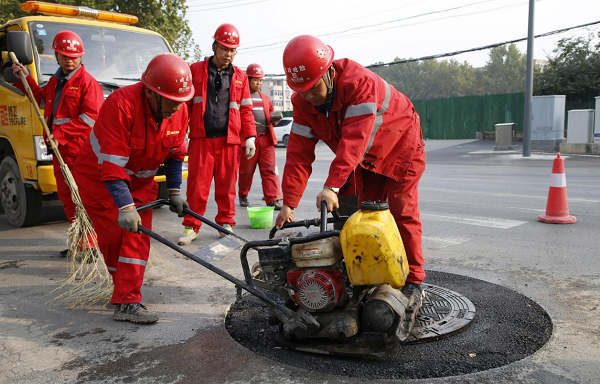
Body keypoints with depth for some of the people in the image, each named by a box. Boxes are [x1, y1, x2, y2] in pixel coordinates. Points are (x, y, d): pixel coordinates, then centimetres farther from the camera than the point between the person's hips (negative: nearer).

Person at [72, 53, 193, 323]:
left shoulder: (179, 109, -12)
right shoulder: (121, 105, -32)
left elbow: (175, 154, 2)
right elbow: (112, 164, -33)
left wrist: (174, 192, -1)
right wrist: (125, 207, -35)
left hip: (139, 179, 6)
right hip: (100, 177, -5)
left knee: (138, 236, -3)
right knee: (114, 234, -7)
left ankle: (127, 303, 0)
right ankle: (126, 289, 14)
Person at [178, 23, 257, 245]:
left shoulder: (240, 77, 14)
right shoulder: (195, 71, 9)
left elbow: (246, 110, 13)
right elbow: (184, 104, 8)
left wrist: (250, 138, 4)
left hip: (229, 140, 2)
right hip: (201, 138, -1)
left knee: (227, 186, 6)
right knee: (197, 185, 0)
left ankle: (226, 224, 18)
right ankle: (192, 227, 10)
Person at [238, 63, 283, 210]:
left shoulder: (265, 99, 21)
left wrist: (275, 118, 5)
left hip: (266, 138, 4)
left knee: (270, 169, -5)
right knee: (246, 170, 6)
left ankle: (273, 199, -7)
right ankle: (243, 196, 24)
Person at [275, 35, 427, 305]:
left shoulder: (360, 83, -37)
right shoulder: (303, 101, -16)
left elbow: (354, 140, -45)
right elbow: (299, 153, -20)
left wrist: (332, 186, -54)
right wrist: (289, 202, -27)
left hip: (400, 148, -6)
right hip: (365, 159, 6)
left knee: (401, 212, -8)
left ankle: (413, 282, 1)